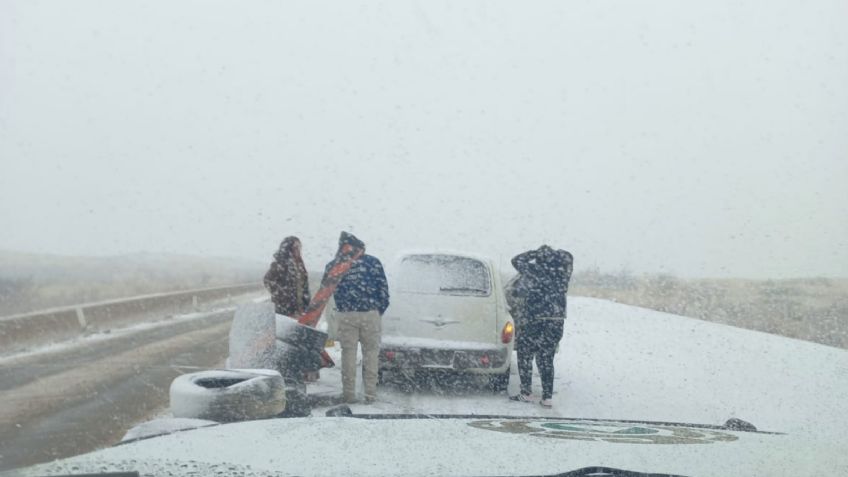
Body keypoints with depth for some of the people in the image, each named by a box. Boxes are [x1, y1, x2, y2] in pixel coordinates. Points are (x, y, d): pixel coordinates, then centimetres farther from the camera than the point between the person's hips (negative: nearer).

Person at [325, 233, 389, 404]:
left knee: (348, 353, 7)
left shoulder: (333, 266, 5)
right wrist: (380, 310, 11)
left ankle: (349, 394, 7)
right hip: (371, 314, -1)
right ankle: (370, 393, 6)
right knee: (371, 352, 8)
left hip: (345, 315, 1)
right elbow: (383, 289, 1)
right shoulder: (373, 262, 1)